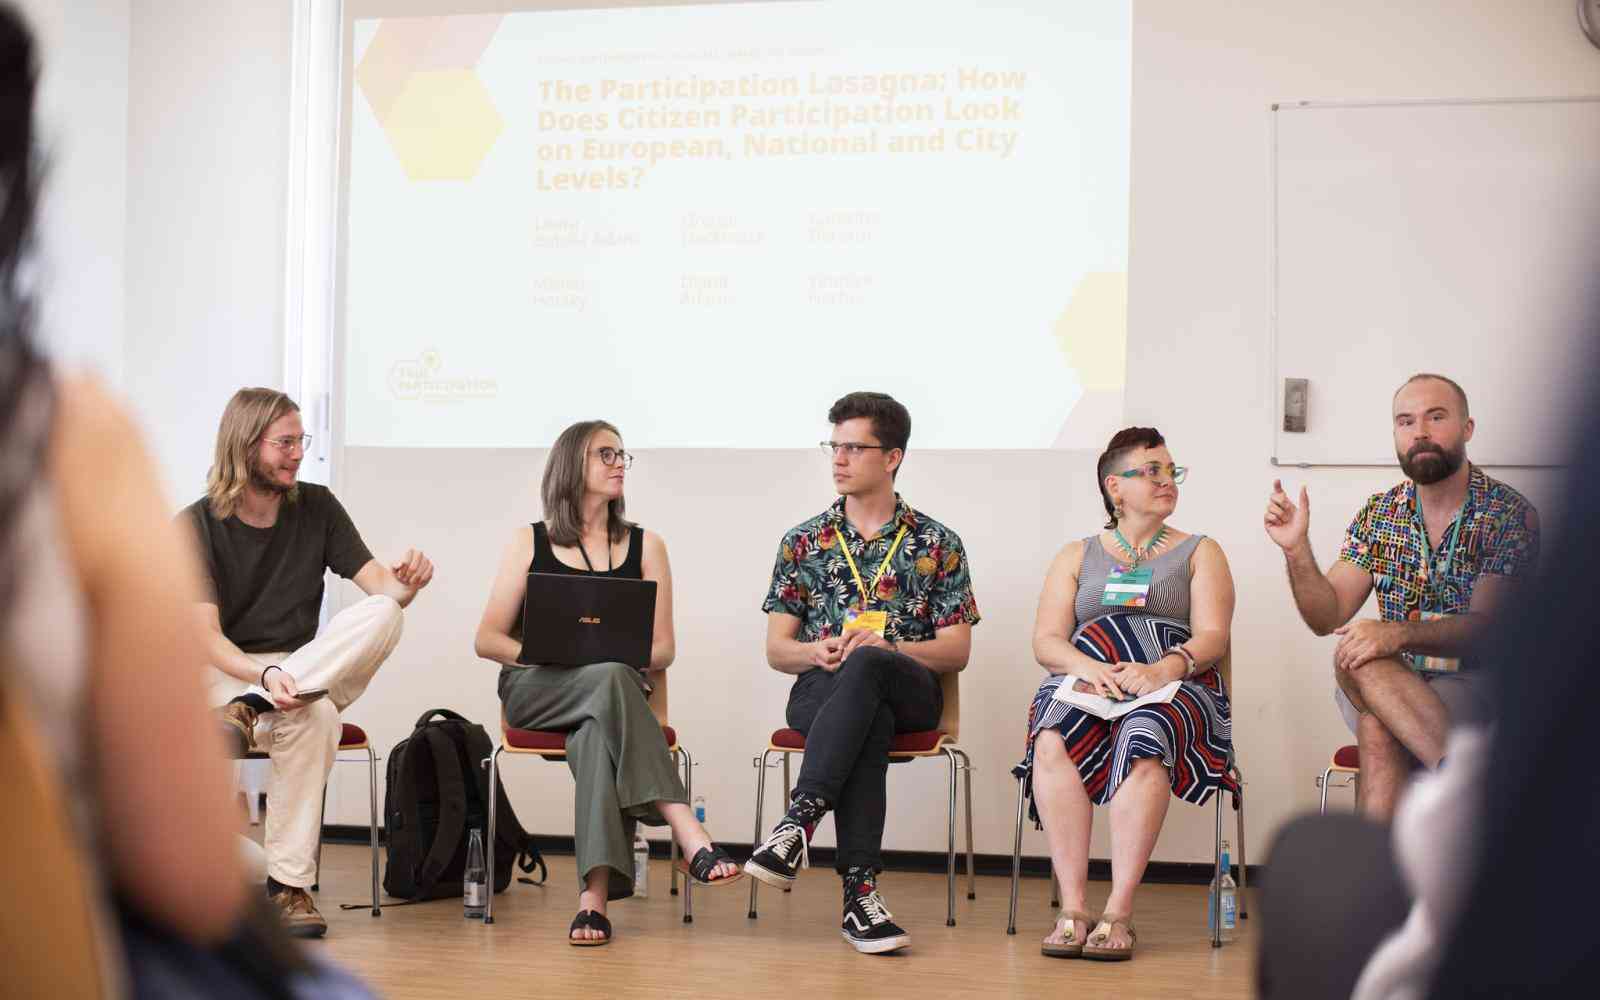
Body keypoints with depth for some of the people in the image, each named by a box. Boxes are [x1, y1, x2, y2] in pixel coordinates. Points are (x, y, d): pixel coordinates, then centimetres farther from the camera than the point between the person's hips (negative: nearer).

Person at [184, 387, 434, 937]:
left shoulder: (317, 508, 6)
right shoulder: (195, 526, -5)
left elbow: (379, 584, -1)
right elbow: (205, 636, -14)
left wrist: (405, 581, -27)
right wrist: (266, 676, -34)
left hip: (308, 673, 4)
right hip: (222, 676, -4)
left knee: (382, 614, -28)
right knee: (315, 717, -38)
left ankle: (249, 711, -35)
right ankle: (288, 883, -32)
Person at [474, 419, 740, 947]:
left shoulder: (644, 546, 15)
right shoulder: (530, 543, 12)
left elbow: (663, 649, 10)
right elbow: (487, 640, 8)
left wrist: (619, 654, -12)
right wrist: (544, 653, -12)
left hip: (614, 688, 1)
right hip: (535, 689, -1)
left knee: (597, 734, -38)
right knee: (611, 680, -37)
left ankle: (594, 894, -48)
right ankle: (691, 838, -49)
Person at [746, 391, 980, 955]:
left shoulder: (938, 545, 12)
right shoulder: (803, 542, 17)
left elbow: (957, 652, 6)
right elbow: (776, 650, 13)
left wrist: (885, 647, -13)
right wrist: (818, 652, -11)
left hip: (909, 691, 0)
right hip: (822, 690, 1)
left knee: (865, 667, -39)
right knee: (868, 720, -39)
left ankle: (797, 823, -47)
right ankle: (860, 891, -48)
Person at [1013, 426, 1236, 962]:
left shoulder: (1200, 552, 18)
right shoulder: (1077, 555, 22)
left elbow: (1212, 637, 2)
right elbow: (1046, 641, 9)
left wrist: (1161, 670, -19)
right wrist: (1086, 667, -14)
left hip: (1174, 687, -1)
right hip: (1084, 684, 2)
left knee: (1143, 741, -37)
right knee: (1053, 742, -34)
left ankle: (1119, 912, -39)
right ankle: (1072, 908, -35)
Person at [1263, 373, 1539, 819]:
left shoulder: (1510, 514, -5)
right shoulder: (1379, 514, 10)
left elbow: (1489, 628, -16)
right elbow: (1327, 618, 6)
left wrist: (1399, 634, -33)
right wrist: (1296, 550, -12)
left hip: (1481, 690, -3)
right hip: (1395, 685, 4)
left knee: (1377, 725, -34)